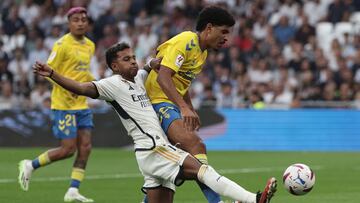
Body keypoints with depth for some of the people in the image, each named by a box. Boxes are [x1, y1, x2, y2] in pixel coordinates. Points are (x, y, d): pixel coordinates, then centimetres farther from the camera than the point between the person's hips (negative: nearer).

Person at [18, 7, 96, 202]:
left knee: (85, 147, 0)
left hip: (82, 104, 7)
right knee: (68, 149, -8)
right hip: (64, 104, -7)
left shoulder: (90, 45, 12)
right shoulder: (63, 45, -12)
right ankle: (30, 166, 12)